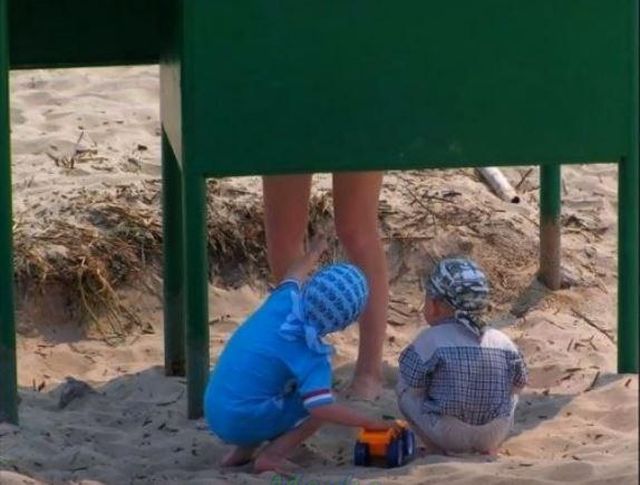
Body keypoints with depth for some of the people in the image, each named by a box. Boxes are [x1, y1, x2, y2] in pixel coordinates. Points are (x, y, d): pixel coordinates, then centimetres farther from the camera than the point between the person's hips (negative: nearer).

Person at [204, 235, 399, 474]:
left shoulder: (283, 301, -2)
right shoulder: (312, 356, -19)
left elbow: (293, 276, 22)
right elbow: (321, 408, -29)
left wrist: (314, 253, 42)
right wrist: (372, 423, -23)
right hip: (245, 423, -7)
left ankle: (242, 452, 16)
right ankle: (271, 456, -8)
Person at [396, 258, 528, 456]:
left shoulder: (430, 340, -11)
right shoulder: (503, 343, 0)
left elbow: (414, 386, -6)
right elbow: (518, 384, 10)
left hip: (447, 435, -3)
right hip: (496, 434, 3)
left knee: (403, 389, 16)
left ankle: (437, 451, 7)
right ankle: (487, 448, 16)